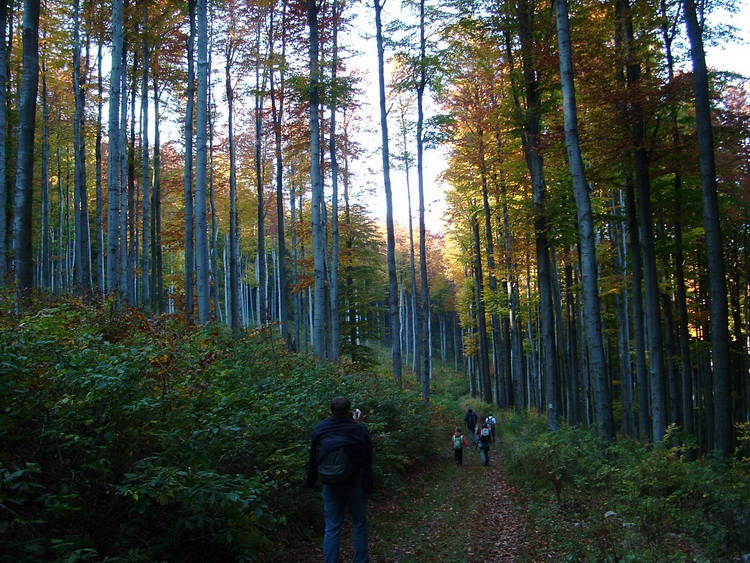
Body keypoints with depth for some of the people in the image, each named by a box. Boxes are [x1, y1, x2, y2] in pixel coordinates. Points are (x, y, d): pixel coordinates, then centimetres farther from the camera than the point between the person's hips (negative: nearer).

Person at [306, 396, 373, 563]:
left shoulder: (320, 428, -6)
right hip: (354, 485, -2)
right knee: (359, 526, 15)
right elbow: (367, 459, -9)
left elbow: (313, 457, 5)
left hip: (330, 486, 2)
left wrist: (311, 481, 16)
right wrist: (367, 486, 1)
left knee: (331, 529, 10)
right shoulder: (358, 429, -14)